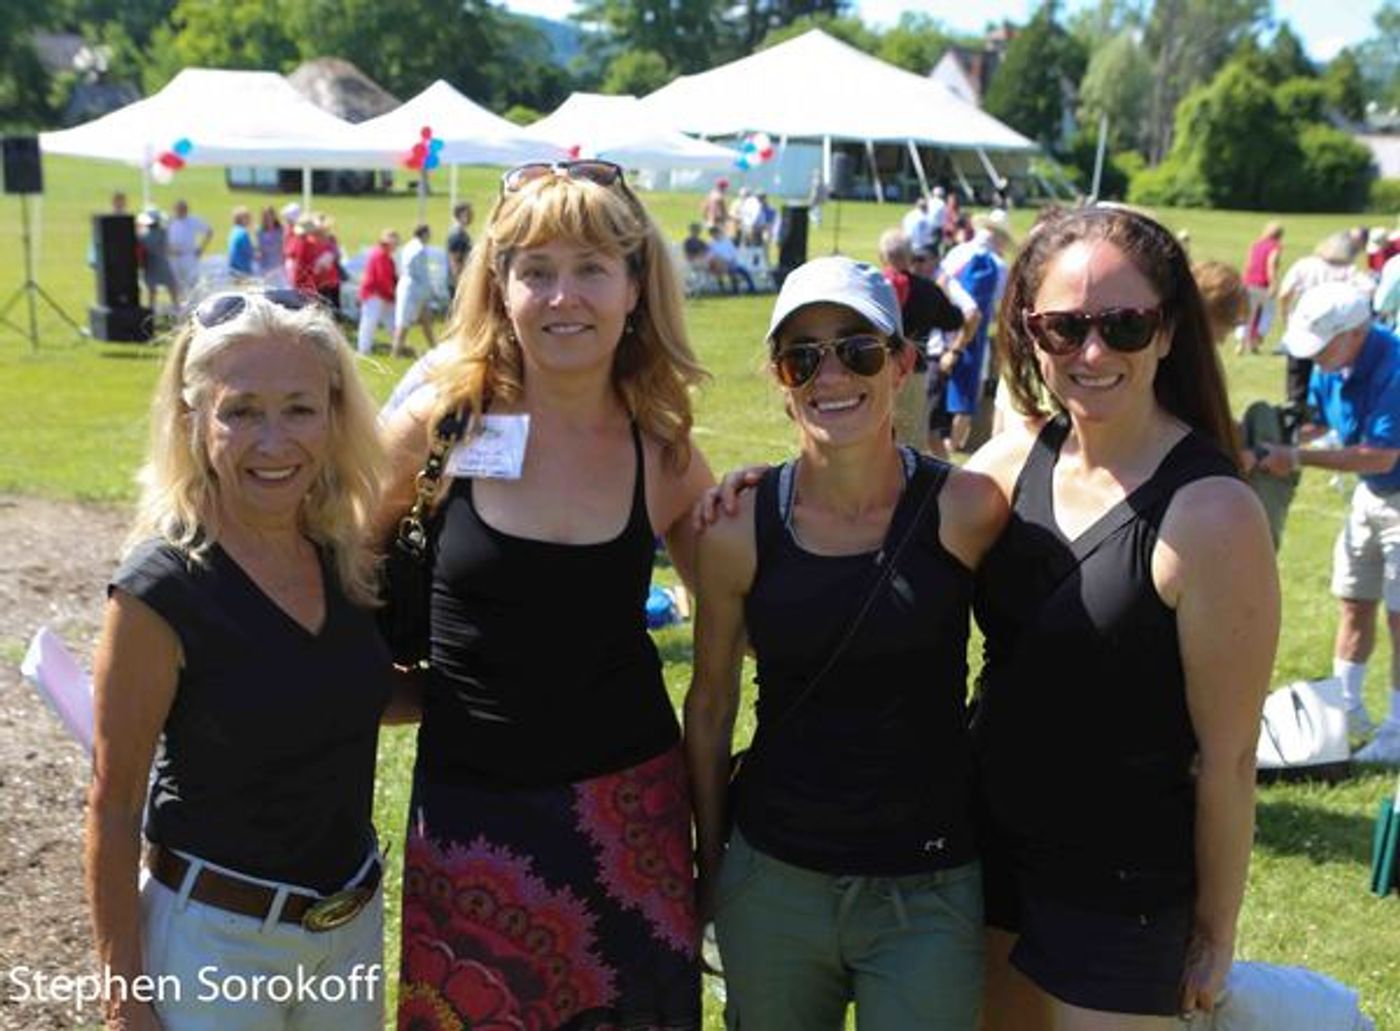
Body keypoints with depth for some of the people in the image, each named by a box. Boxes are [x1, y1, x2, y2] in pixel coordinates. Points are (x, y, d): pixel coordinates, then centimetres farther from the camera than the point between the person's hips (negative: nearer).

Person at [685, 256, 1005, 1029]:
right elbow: (710, 705, 3)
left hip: (930, 891, -1)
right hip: (772, 880, 1)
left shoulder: (966, 510, -13)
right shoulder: (740, 525, -8)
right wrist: (707, 863, 8)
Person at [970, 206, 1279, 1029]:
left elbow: (1227, 757, -16)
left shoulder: (1212, 513, -23)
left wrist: (1216, 933, -7)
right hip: (990, 840, 6)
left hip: (1124, 890, -5)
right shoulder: (1015, 458, -6)